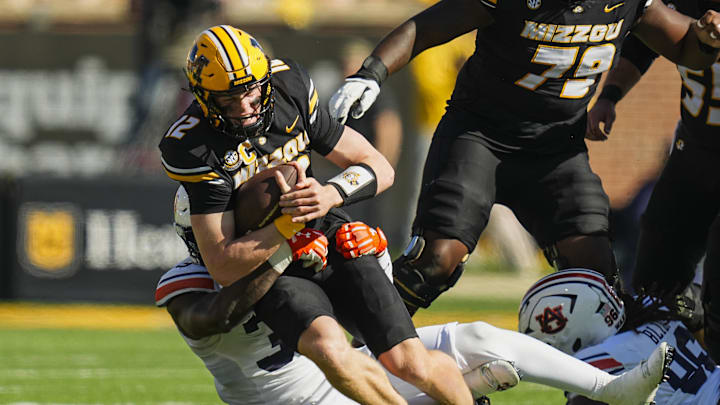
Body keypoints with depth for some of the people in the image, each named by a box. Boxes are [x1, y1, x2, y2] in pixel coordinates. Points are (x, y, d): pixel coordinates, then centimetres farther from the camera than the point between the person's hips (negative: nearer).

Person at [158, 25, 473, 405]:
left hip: (331, 242, 3)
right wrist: (289, 221, -29)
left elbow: (380, 169, 0)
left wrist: (332, 194, -20)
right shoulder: (192, 148, -19)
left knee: (412, 365, -12)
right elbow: (224, 268, -18)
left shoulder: (291, 90, -7)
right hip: (267, 269, -3)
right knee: (331, 351, -33)